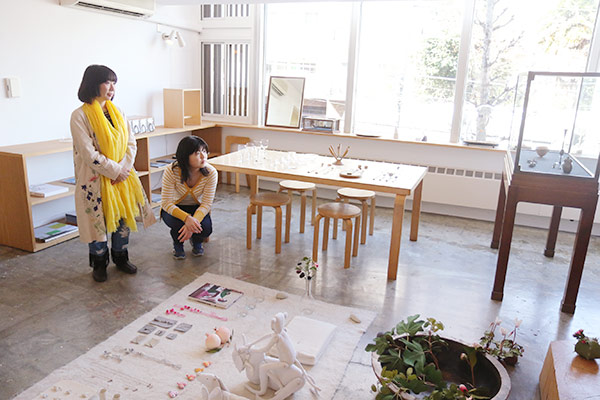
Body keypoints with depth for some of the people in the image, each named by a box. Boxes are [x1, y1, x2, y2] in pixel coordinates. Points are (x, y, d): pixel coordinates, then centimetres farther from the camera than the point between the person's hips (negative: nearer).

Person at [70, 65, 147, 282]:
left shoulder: (117, 112, 7)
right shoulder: (80, 115, -11)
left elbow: (131, 143, 5)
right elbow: (89, 153, -17)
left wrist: (124, 168, -9)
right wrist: (115, 171, -15)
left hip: (123, 176, 5)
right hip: (96, 179, -5)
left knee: (124, 218, 11)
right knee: (98, 221, 4)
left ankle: (121, 258, 31)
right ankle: (99, 264, 25)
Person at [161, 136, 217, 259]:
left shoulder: (211, 172, -24)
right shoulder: (171, 172, -29)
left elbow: (207, 203, -22)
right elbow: (166, 203, -28)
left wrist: (194, 220, -41)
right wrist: (186, 218, -45)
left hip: (197, 208, 1)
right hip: (174, 208, -1)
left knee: (206, 228, -28)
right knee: (178, 223, -34)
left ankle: (196, 242, 12)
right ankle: (178, 243, 5)